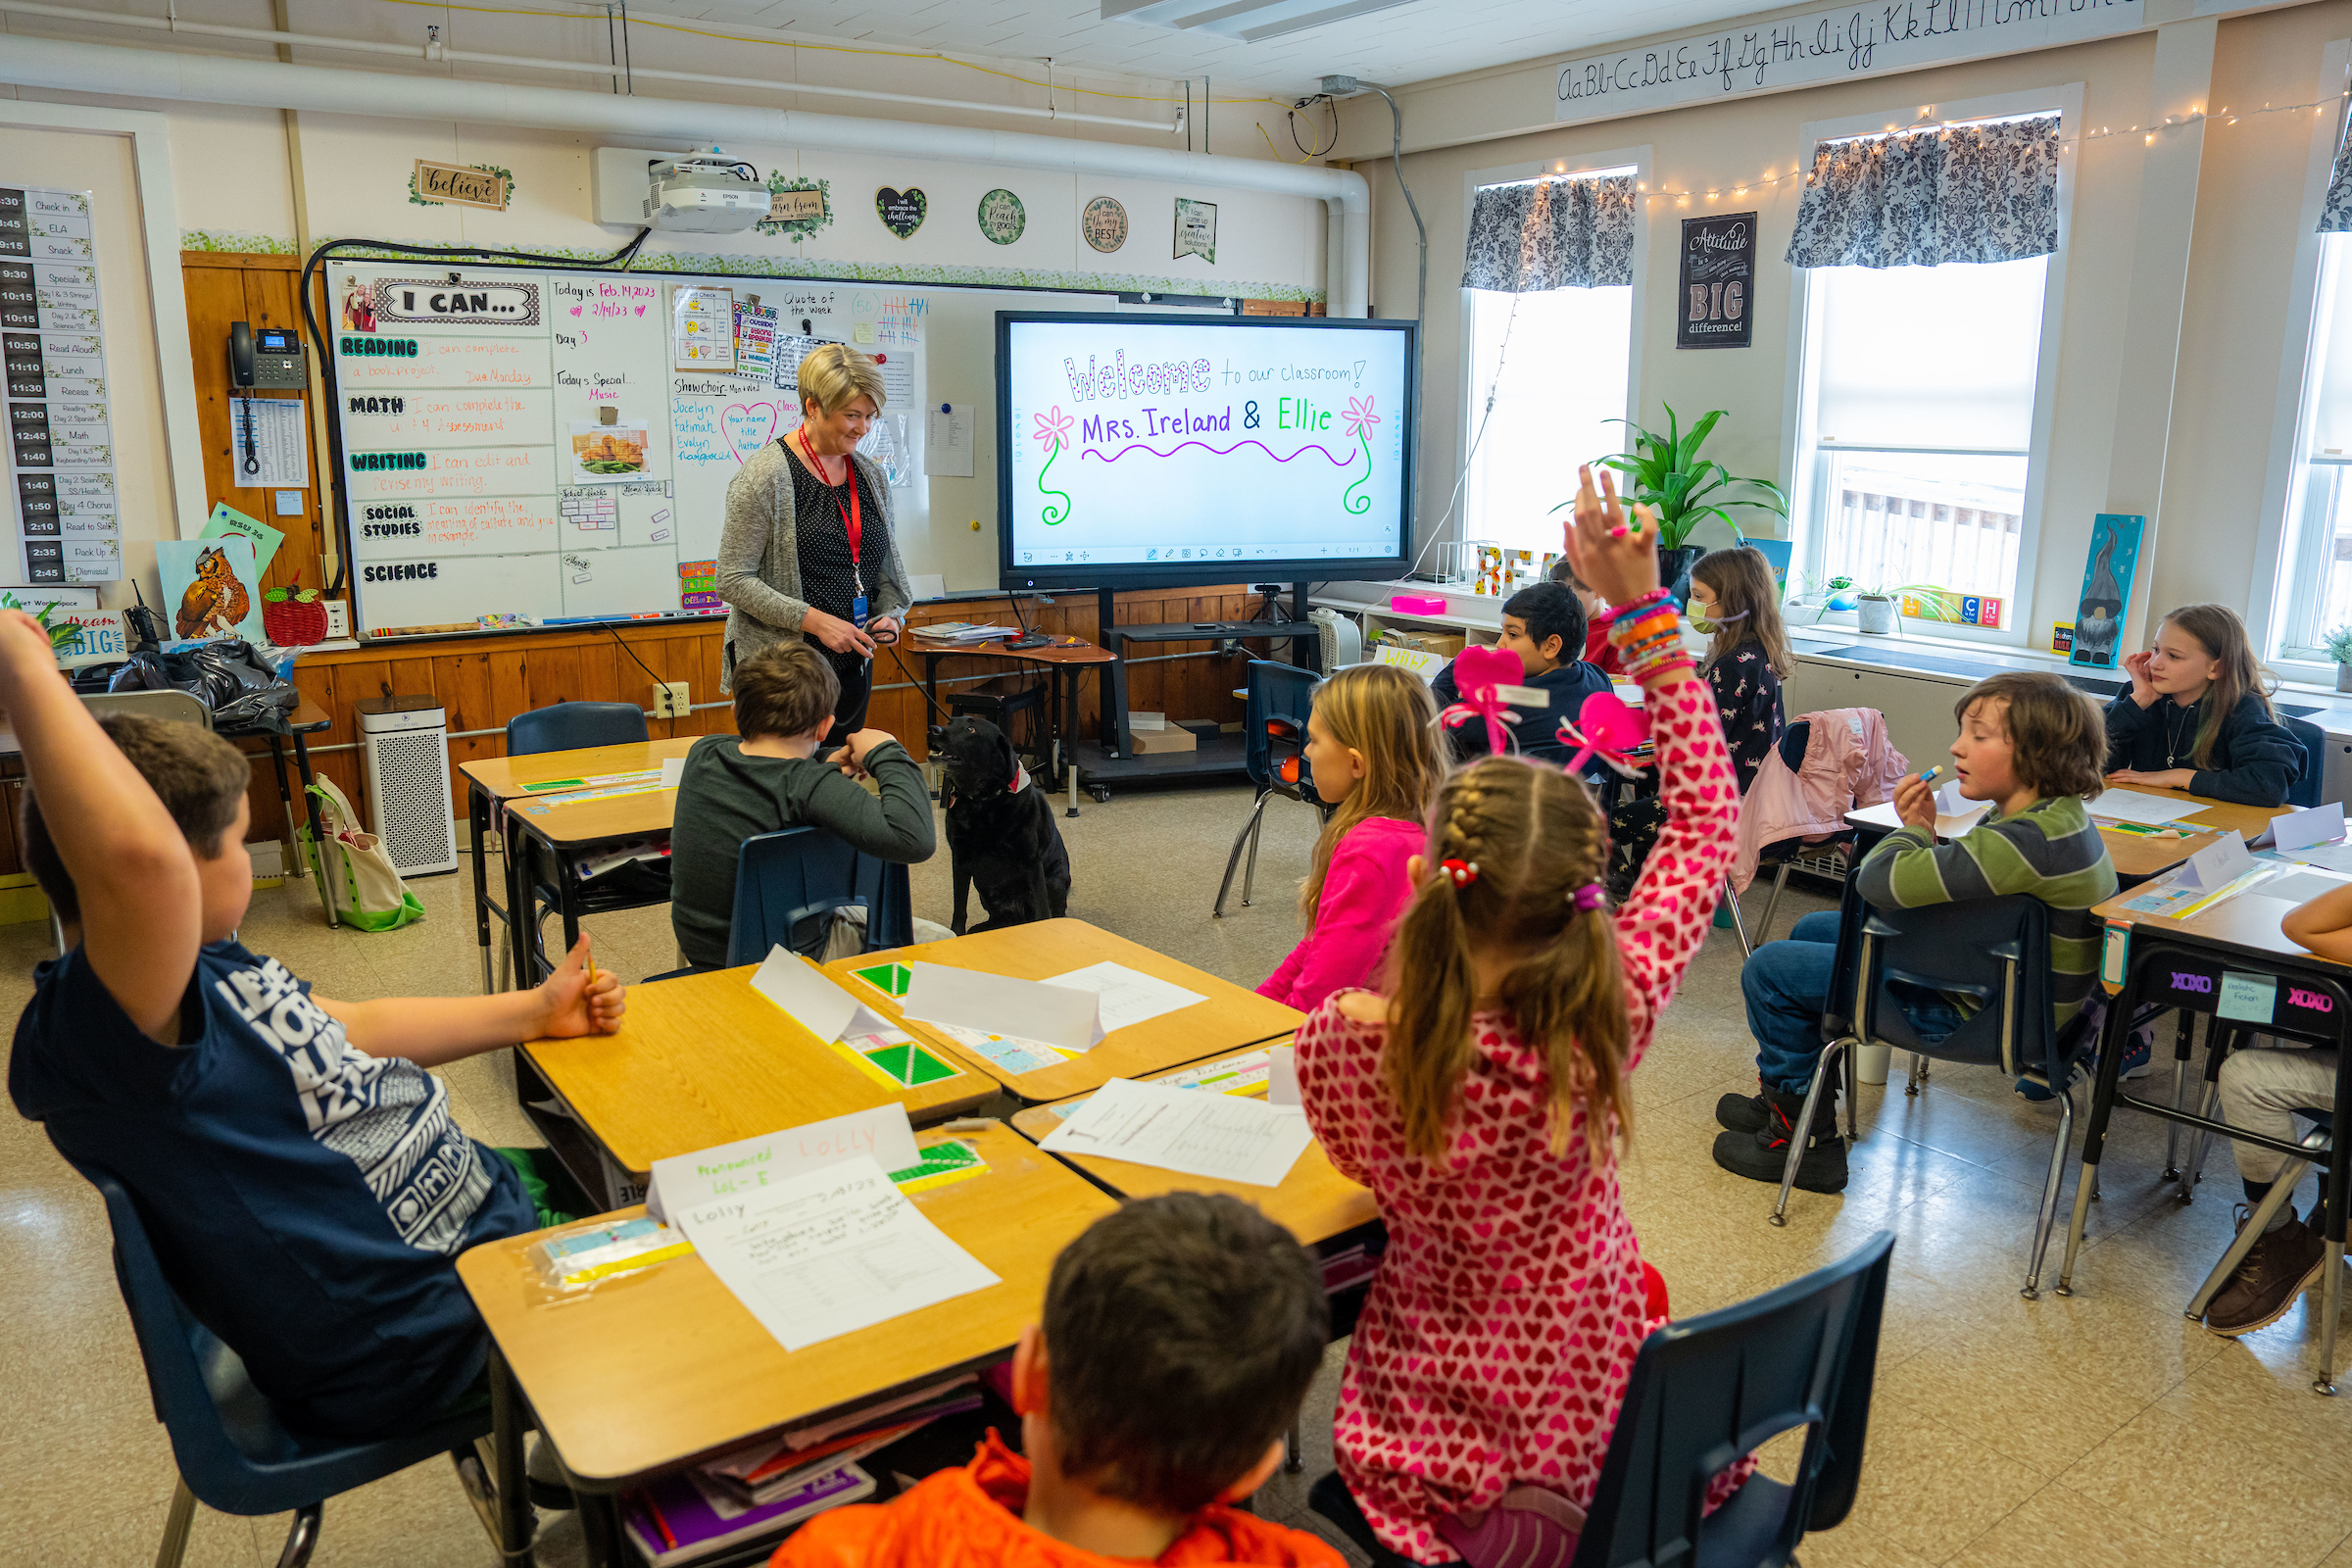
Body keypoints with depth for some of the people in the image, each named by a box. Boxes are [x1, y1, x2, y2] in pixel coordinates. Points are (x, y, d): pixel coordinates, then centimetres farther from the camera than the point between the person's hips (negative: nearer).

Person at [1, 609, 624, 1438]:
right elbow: (142, 859, -50)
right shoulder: (84, 1035, -29)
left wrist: (536, 1010, 23)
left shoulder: (212, 966, 5)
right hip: (413, 1337, -10)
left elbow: (355, 1028, 18)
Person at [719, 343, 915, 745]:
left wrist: (889, 613, -1)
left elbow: (886, 564, 19)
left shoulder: (869, 473, 9)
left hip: (852, 662, 6)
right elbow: (733, 580, -13)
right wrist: (814, 620, -20)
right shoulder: (766, 474, -11)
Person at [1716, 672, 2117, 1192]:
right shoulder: (2054, 815, 1)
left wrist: (1911, 834, -12)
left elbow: (1880, 882, -34)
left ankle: (1804, 1137, 9)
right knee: (1814, 929, 23)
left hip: (1982, 1013, -10)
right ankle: (1789, 1097, 35)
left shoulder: (2030, 841, -32)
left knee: (1767, 970, -7)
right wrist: (1925, 831, -8)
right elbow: (1949, 893, 11)